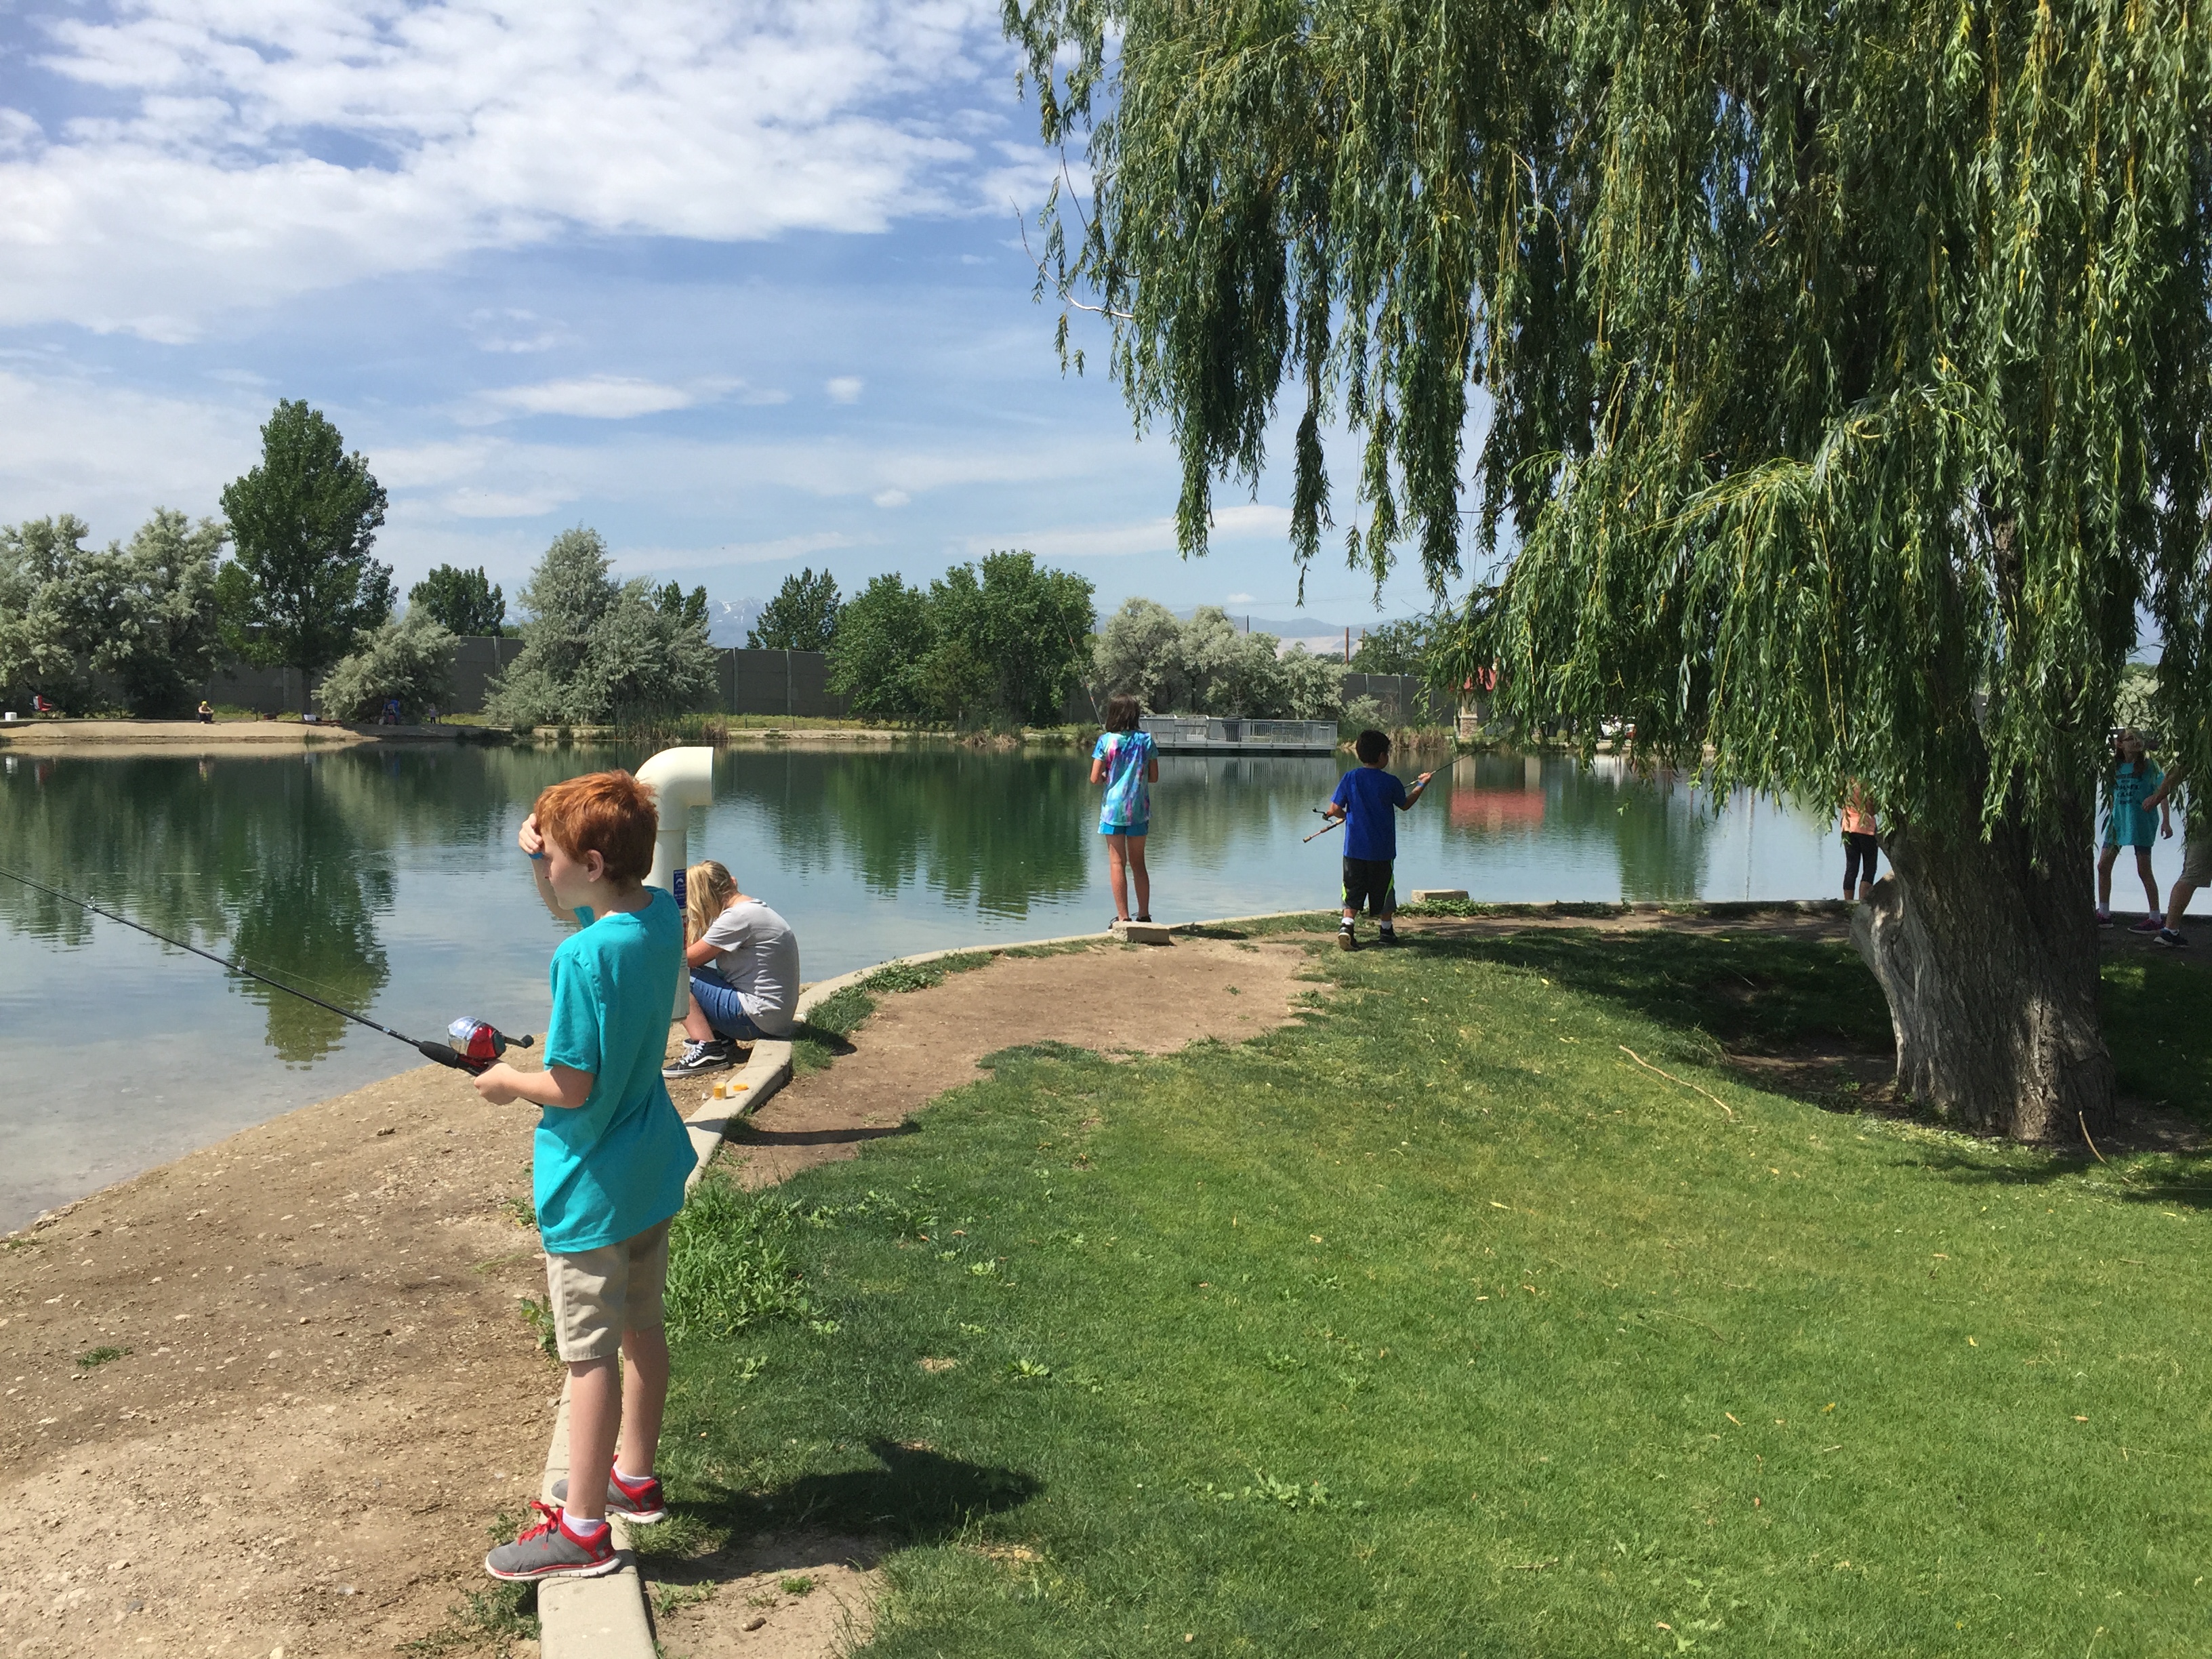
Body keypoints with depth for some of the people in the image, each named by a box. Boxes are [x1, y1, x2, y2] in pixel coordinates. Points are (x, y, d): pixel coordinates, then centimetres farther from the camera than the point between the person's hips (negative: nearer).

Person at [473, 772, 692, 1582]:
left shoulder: (586, 954, -26)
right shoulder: (661, 913, -2)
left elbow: (572, 1087, -24)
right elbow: (600, 902, 19)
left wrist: (510, 1082, -5)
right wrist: (547, 849, 1)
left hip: (592, 1187, -9)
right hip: (651, 1169, 9)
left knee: (590, 1352, 2)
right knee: (641, 1328, 20)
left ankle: (583, 1528, 13)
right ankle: (633, 1477, 36)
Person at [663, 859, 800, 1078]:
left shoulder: (737, 917, -17)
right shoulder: (754, 908, 13)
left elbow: (687, 959, -13)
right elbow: (700, 957, 13)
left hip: (757, 1018, -10)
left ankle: (707, 1051, -14)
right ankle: (722, 1040, 10)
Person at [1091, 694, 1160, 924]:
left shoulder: (1106, 741, -8)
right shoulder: (1146, 740, -1)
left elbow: (1095, 778, -10)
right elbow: (1154, 777, 4)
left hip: (1113, 808, -3)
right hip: (1139, 809, 3)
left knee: (1117, 863, 2)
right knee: (1138, 863, 13)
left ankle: (1123, 917, 0)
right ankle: (1144, 915, 16)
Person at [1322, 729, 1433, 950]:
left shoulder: (1349, 778, -5)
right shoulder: (1390, 782, -8)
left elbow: (1334, 810, -5)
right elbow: (1405, 805, 10)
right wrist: (1422, 784, 25)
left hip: (1354, 849, 1)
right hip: (1381, 850, -1)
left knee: (1353, 891, 7)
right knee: (1383, 890, 14)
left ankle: (1346, 926, -11)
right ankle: (1387, 930, 26)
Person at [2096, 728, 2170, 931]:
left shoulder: (2149, 766, -4)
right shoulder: (2115, 768, 9)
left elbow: (2162, 794, -6)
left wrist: (2166, 822, -13)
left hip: (2142, 823, -5)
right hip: (2117, 822, 6)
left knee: (2144, 870, -4)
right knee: (2103, 866, 4)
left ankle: (2155, 918, 5)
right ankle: (2104, 914, 15)